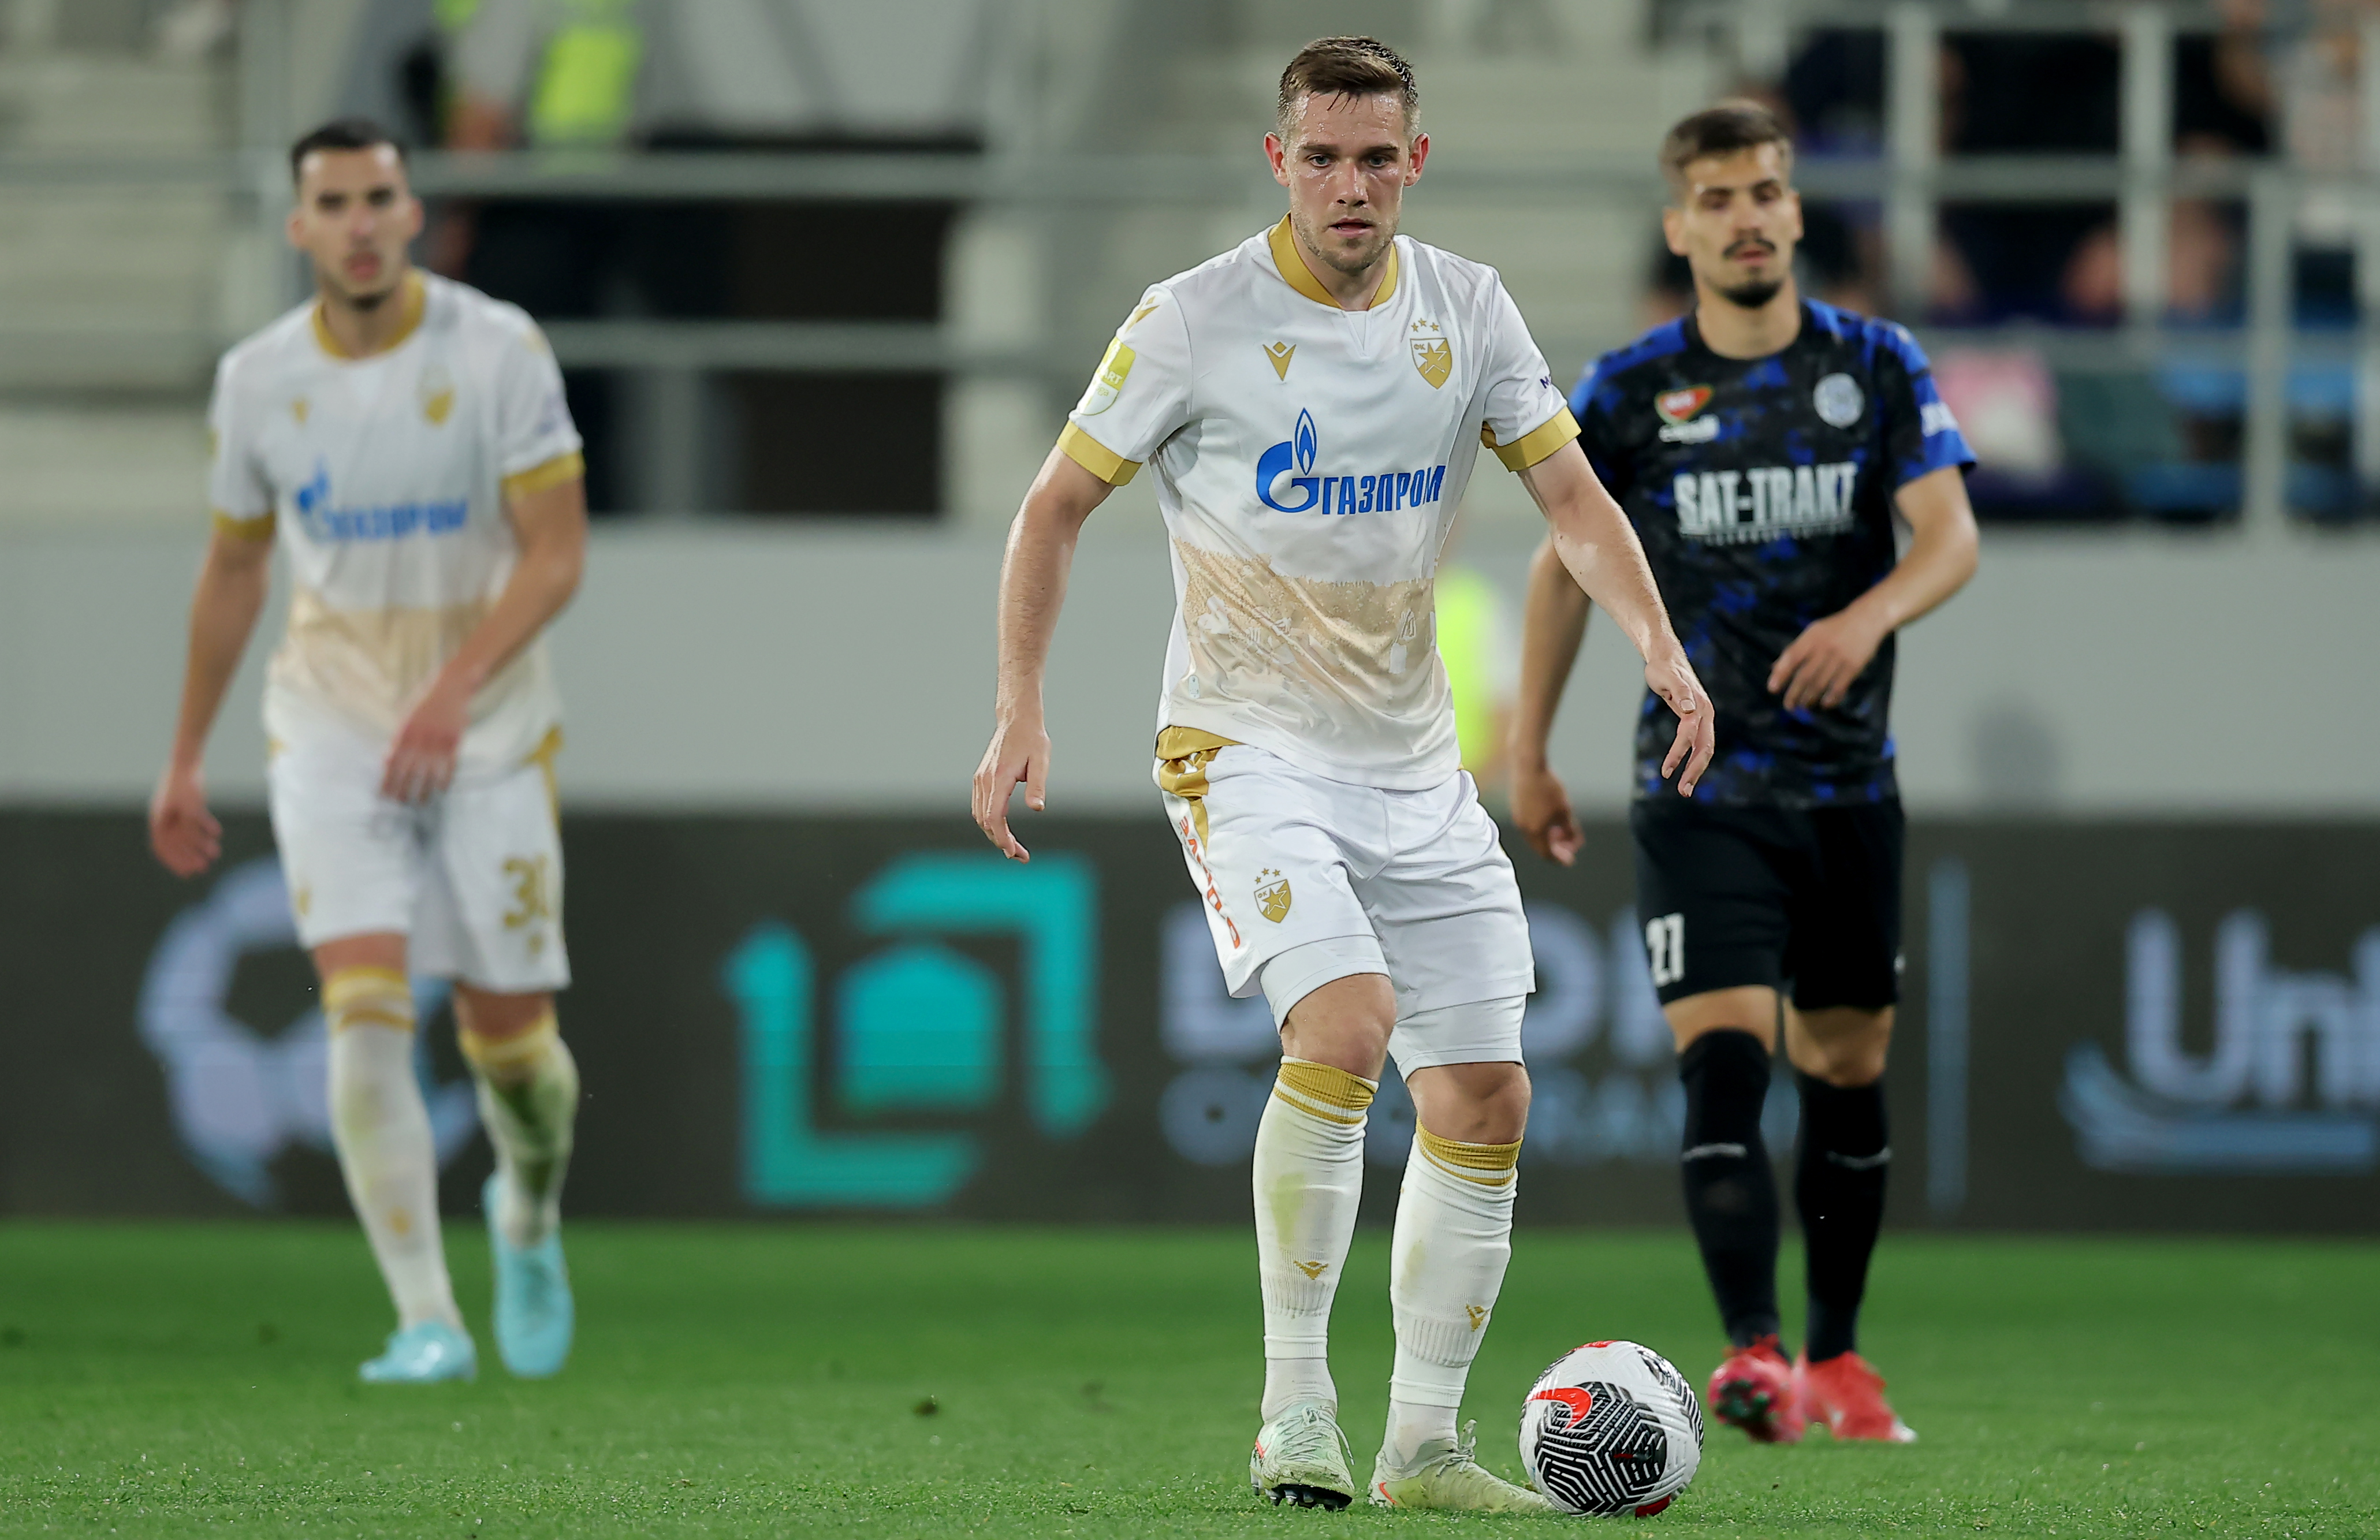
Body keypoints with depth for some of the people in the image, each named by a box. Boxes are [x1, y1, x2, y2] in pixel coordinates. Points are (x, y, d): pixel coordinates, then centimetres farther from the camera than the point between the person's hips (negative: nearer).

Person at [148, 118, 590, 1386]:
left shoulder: (498, 350, -11)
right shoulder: (259, 379, -2)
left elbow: (556, 556, -14)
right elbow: (233, 569, 13)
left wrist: (457, 686, -29)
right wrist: (184, 760, 16)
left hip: (490, 736, -1)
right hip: (334, 731, 1)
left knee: (507, 1034, 3)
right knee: (366, 1010, -17)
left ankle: (529, 1214, 38)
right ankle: (428, 1323, -17)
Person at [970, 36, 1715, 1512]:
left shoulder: (1466, 311, 3)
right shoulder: (1195, 321, -9)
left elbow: (1572, 494, 3)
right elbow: (1058, 504, -1)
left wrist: (1660, 644, -15)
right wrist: (1020, 709, -9)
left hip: (1416, 767, 5)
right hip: (1247, 748, -5)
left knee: (1486, 1098, 2)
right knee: (1344, 1020, -27)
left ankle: (1422, 1445, 13)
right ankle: (1295, 1396, -16)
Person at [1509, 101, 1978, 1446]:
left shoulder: (1877, 367, 1)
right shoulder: (1629, 394, 0)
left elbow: (1951, 536, -8)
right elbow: (1569, 566, 10)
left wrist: (1869, 618, -29)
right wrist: (1528, 755, 9)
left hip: (1850, 782, 2)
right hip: (1701, 786, -2)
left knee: (1847, 1071, 9)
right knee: (1725, 1062, -17)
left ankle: (1838, 1355, 23)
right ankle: (1756, 1351, -23)